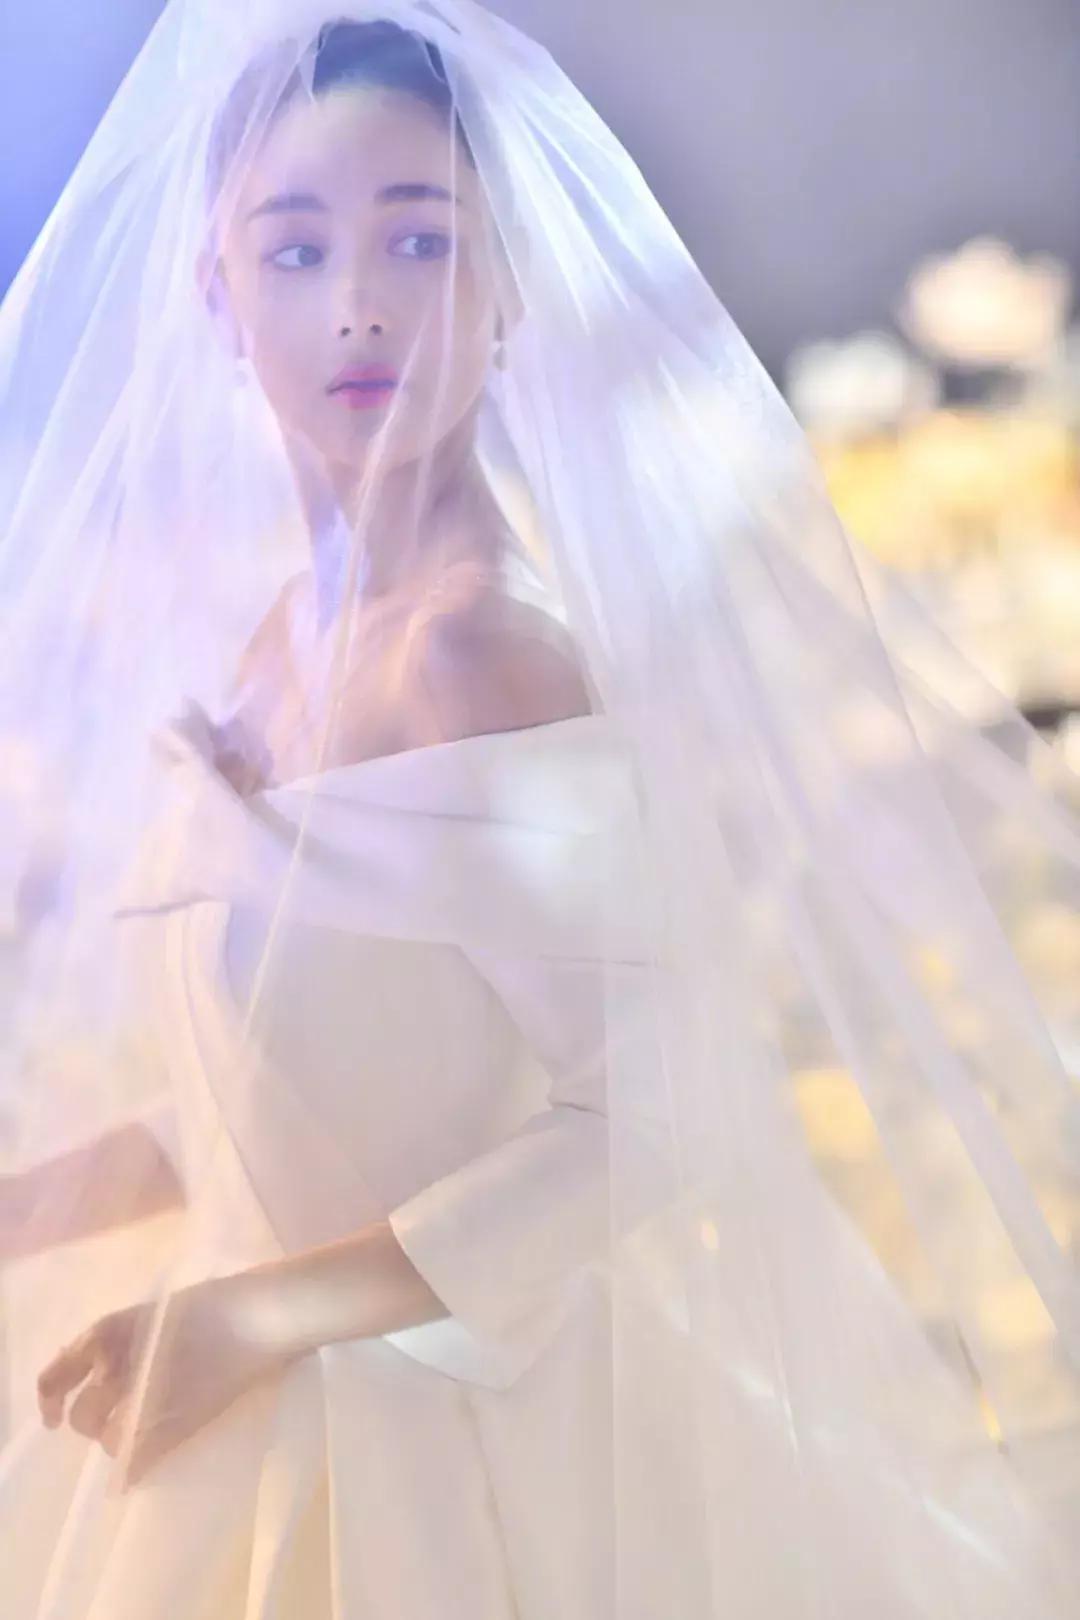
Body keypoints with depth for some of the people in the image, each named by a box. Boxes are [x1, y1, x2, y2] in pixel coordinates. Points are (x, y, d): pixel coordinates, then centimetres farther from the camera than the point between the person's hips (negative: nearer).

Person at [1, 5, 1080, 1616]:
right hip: (279, 1428, 7)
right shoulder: (265, 640, 1)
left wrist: (260, 1315, -19)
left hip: (487, 1427, -7)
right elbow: (271, 1103, 8)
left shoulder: (489, 647, -20)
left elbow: (644, 1119, -22)